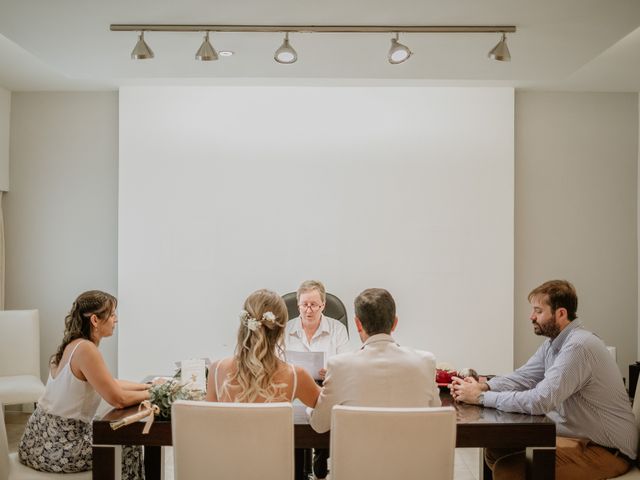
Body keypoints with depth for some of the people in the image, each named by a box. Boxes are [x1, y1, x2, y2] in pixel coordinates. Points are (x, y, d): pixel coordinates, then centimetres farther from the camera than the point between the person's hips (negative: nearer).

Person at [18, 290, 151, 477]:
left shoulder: (74, 344, 5)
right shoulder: (86, 349, -24)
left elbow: (110, 384, 15)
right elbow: (118, 399, -23)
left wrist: (147, 386, 10)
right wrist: (152, 393, -7)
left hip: (45, 436, 9)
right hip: (55, 447, -9)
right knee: (129, 448, 8)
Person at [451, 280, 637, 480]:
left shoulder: (579, 346, -25)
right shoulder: (554, 342, 6)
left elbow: (539, 401, -30)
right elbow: (522, 377, 5)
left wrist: (481, 397, -23)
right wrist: (484, 386, -13)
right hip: (576, 435, 9)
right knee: (495, 451, 3)